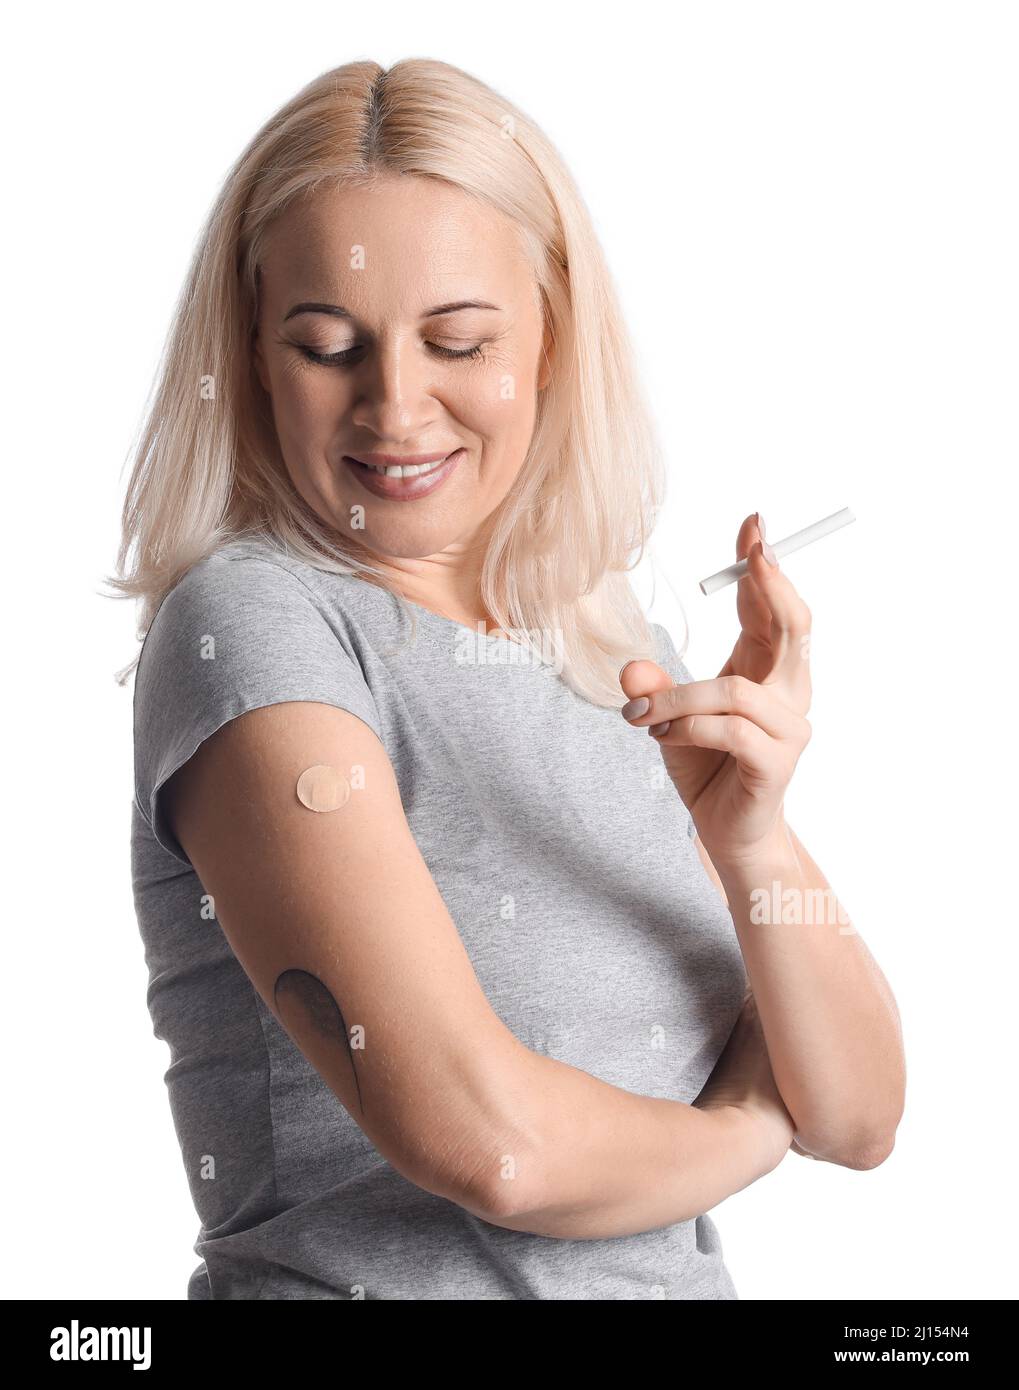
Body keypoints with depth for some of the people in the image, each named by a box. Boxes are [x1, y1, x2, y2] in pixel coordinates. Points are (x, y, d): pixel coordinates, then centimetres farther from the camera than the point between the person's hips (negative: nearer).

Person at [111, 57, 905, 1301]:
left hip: (674, 1280, 3)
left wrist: (753, 842, -15)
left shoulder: (628, 658, 5)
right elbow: (484, 1140, -21)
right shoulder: (248, 626, -12)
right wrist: (741, 1127, -4)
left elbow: (858, 1117, 2)